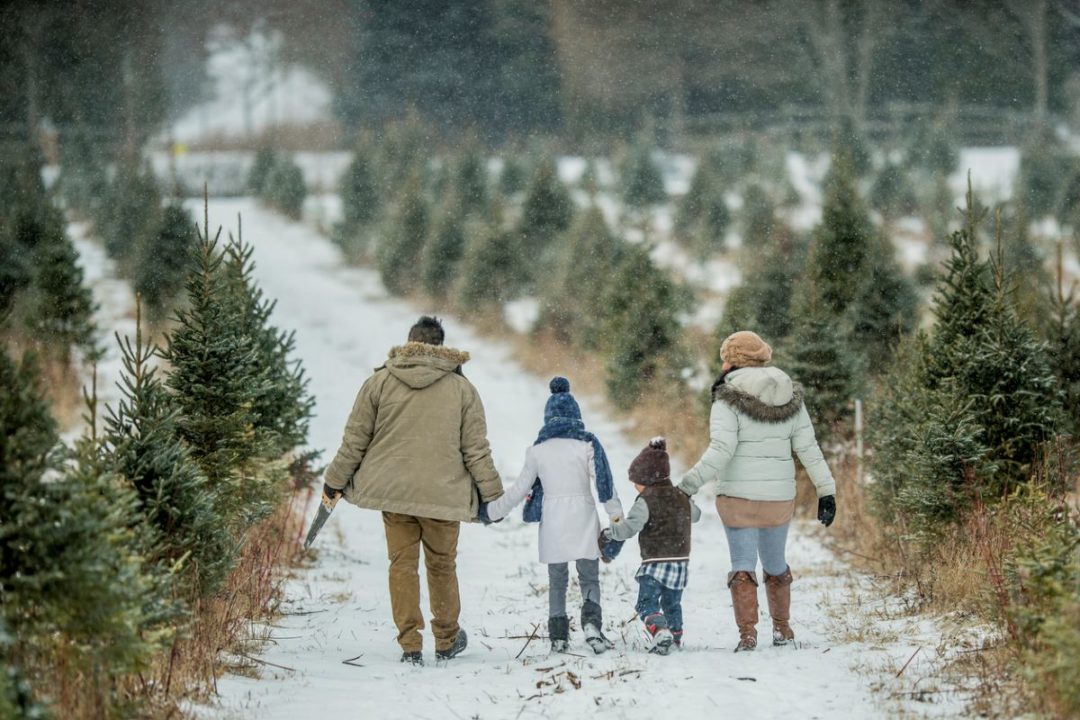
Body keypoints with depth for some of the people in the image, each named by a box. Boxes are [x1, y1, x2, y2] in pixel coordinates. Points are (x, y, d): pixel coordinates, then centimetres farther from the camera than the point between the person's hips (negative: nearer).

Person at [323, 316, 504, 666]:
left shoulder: (380, 382, 0)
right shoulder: (461, 388, 0)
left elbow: (355, 440, 3)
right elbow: (476, 449, 1)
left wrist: (335, 481, 14)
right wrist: (491, 494, 9)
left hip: (392, 491, 0)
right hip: (443, 494, 0)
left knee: (402, 564, 5)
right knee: (442, 565, 13)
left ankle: (410, 644, 1)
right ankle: (447, 640, 25)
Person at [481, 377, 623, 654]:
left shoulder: (538, 450, 3)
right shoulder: (586, 444, -3)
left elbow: (519, 490, 6)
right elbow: (603, 480, -4)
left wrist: (491, 511, 18)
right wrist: (615, 513, 6)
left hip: (552, 521, 1)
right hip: (583, 520, -1)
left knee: (557, 581, 12)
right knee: (589, 577, 4)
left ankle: (558, 636, 6)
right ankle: (592, 623, -20)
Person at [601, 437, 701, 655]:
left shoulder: (646, 502, -11)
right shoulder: (682, 498, 11)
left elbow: (629, 528, -21)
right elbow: (695, 514, 31)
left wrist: (608, 533, -8)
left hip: (655, 562, -7)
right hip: (681, 560, 7)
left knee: (647, 603, -9)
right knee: (672, 603, 23)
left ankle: (660, 632, -30)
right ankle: (676, 636, 33)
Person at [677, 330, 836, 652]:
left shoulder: (729, 400, -9)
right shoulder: (791, 398, 5)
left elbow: (720, 452, -19)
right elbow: (808, 448, 3)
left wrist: (688, 484, -20)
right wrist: (826, 491, 6)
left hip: (739, 497, -4)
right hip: (780, 497, 4)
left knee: (743, 565, -1)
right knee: (775, 563, 20)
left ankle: (747, 632, -12)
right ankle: (782, 628, 27)